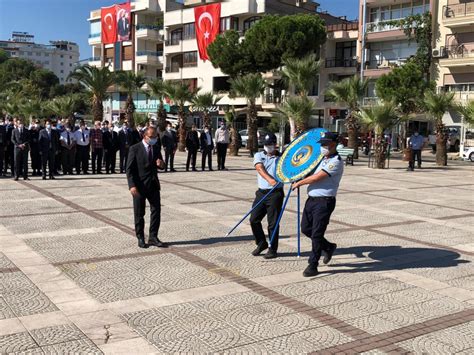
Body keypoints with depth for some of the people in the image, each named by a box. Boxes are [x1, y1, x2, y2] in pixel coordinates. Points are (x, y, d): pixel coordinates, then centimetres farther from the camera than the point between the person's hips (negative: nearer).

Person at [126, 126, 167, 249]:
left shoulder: (157, 148, 8)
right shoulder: (135, 149, -7)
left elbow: (161, 166, 17)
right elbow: (129, 169, -10)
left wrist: (161, 164, -9)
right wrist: (132, 185, -20)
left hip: (153, 185, 5)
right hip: (139, 186, -4)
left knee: (156, 211, 1)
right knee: (139, 214, 6)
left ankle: (153, 237, 9)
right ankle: (140, 238, 18)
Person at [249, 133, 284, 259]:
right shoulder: (259, 156, 7)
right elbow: (259, 168, -13)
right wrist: (269, 179, -30)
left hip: (276, 193, -3)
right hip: (261, 192, 3)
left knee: (273, 223, -1)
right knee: (254, 219, 5)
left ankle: (273, 249, 13)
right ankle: (261, 243, 25)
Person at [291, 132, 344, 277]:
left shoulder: (336, 161, -14)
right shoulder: (321, 158, 14)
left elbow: (317, 177, -19)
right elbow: (311, 173, 28)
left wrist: (299, 183, -8)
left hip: (324, 201, -9)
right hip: (311, 199, 9)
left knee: (316, 234, -5)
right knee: (306, 229, 14)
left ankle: (312, 266, 5)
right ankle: (328, 247, 35)